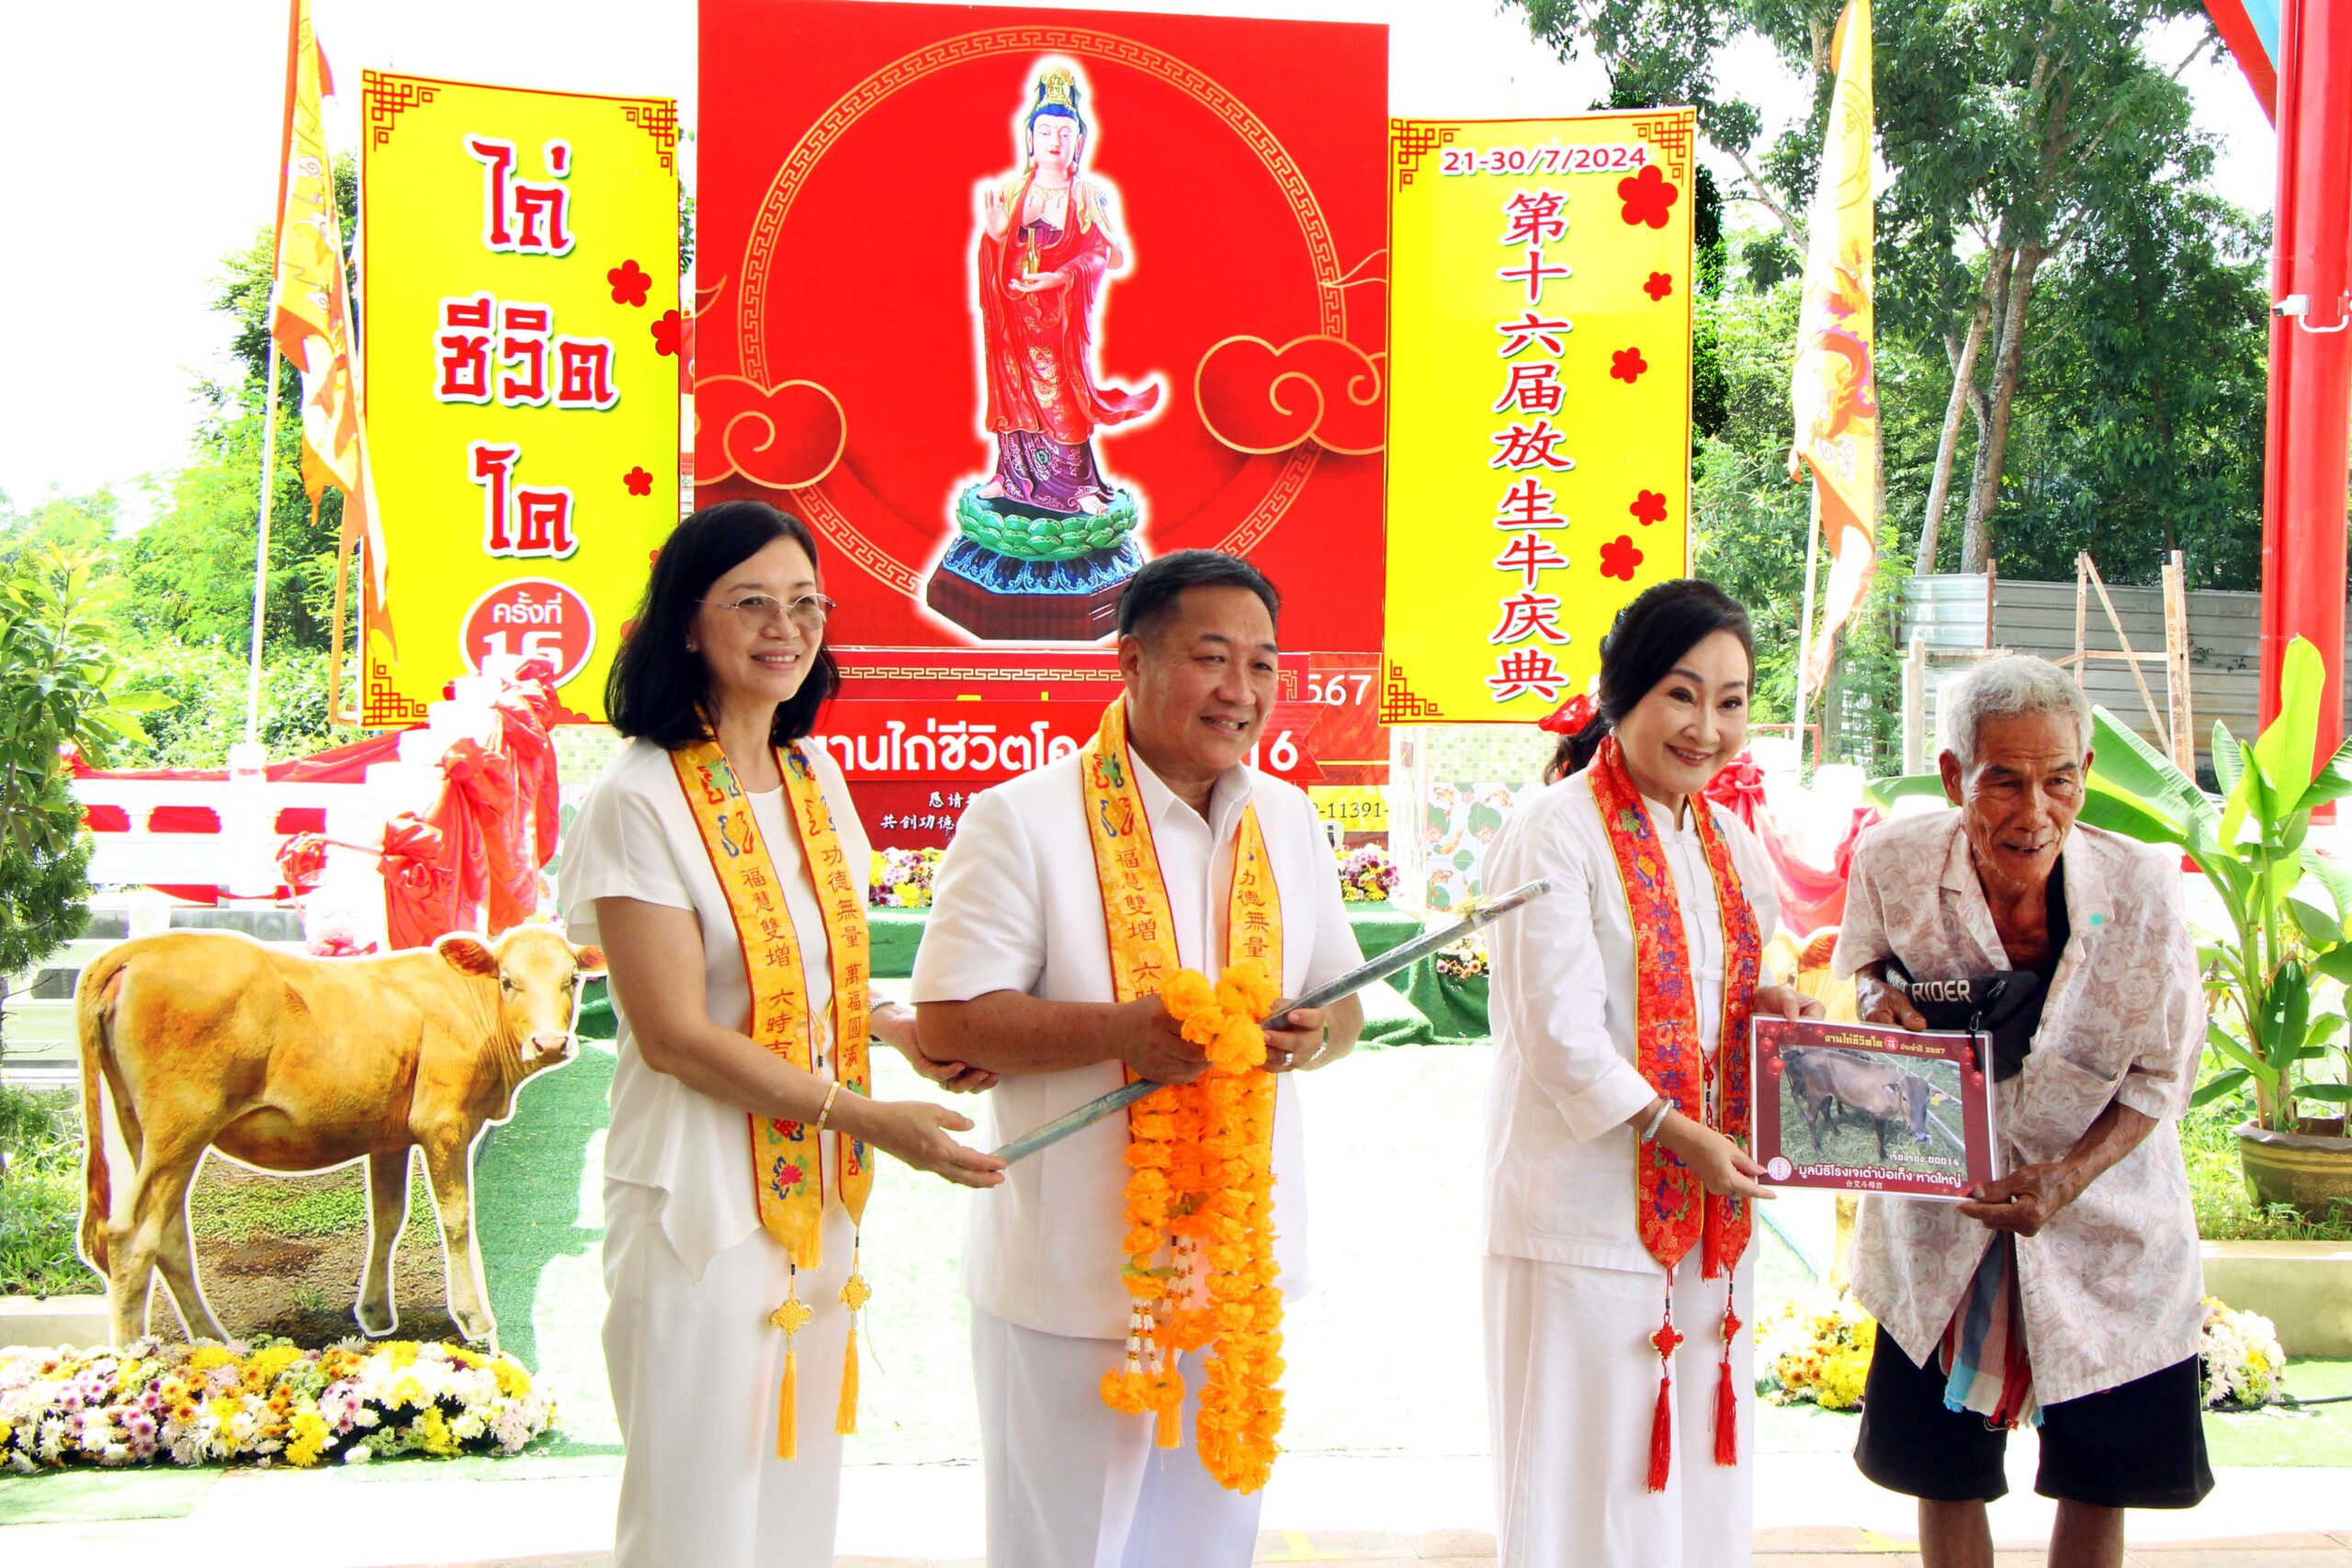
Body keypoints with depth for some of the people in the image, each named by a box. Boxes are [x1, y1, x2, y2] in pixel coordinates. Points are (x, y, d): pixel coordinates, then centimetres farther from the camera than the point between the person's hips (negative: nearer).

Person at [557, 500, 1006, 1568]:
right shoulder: (640, 801, -15)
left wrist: (901, 1030, 3)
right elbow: (674, 1034, -18)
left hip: (819, 1195, 7)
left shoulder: (816, 776, 7)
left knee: (800, 1479, 16)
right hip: (702, 1195, -7)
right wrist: (867, 1116, -18)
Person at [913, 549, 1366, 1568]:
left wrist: (1314, 1036, -8)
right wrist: (1119, 1031, -25)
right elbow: (948, 1022, -13)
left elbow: (1341, 1005, 17)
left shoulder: (1287, 822, 10)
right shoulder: (1023, 819, -10)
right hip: (1074, 1270, -5)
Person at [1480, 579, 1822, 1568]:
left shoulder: (1725, 840, 12)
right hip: (1588, 1217, -7)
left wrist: (1761, 1007, 1)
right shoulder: (1555, 833, -12)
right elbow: (1559, 1035, -16)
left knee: (1699, 1471, 13)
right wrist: (1678, 1134, -17)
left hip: (1707, 1215, 7)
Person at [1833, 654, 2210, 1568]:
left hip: (2102, 1223, -1)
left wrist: (2069, 1180, -25)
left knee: (2097, 1484, 11)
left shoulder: (2141, 889, -23)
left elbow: (2163, 1073, -10)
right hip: (1940, 1216, 1)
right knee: (1943, 1475, 11)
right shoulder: (1892, 863, -19)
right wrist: (1878, 998, -19)